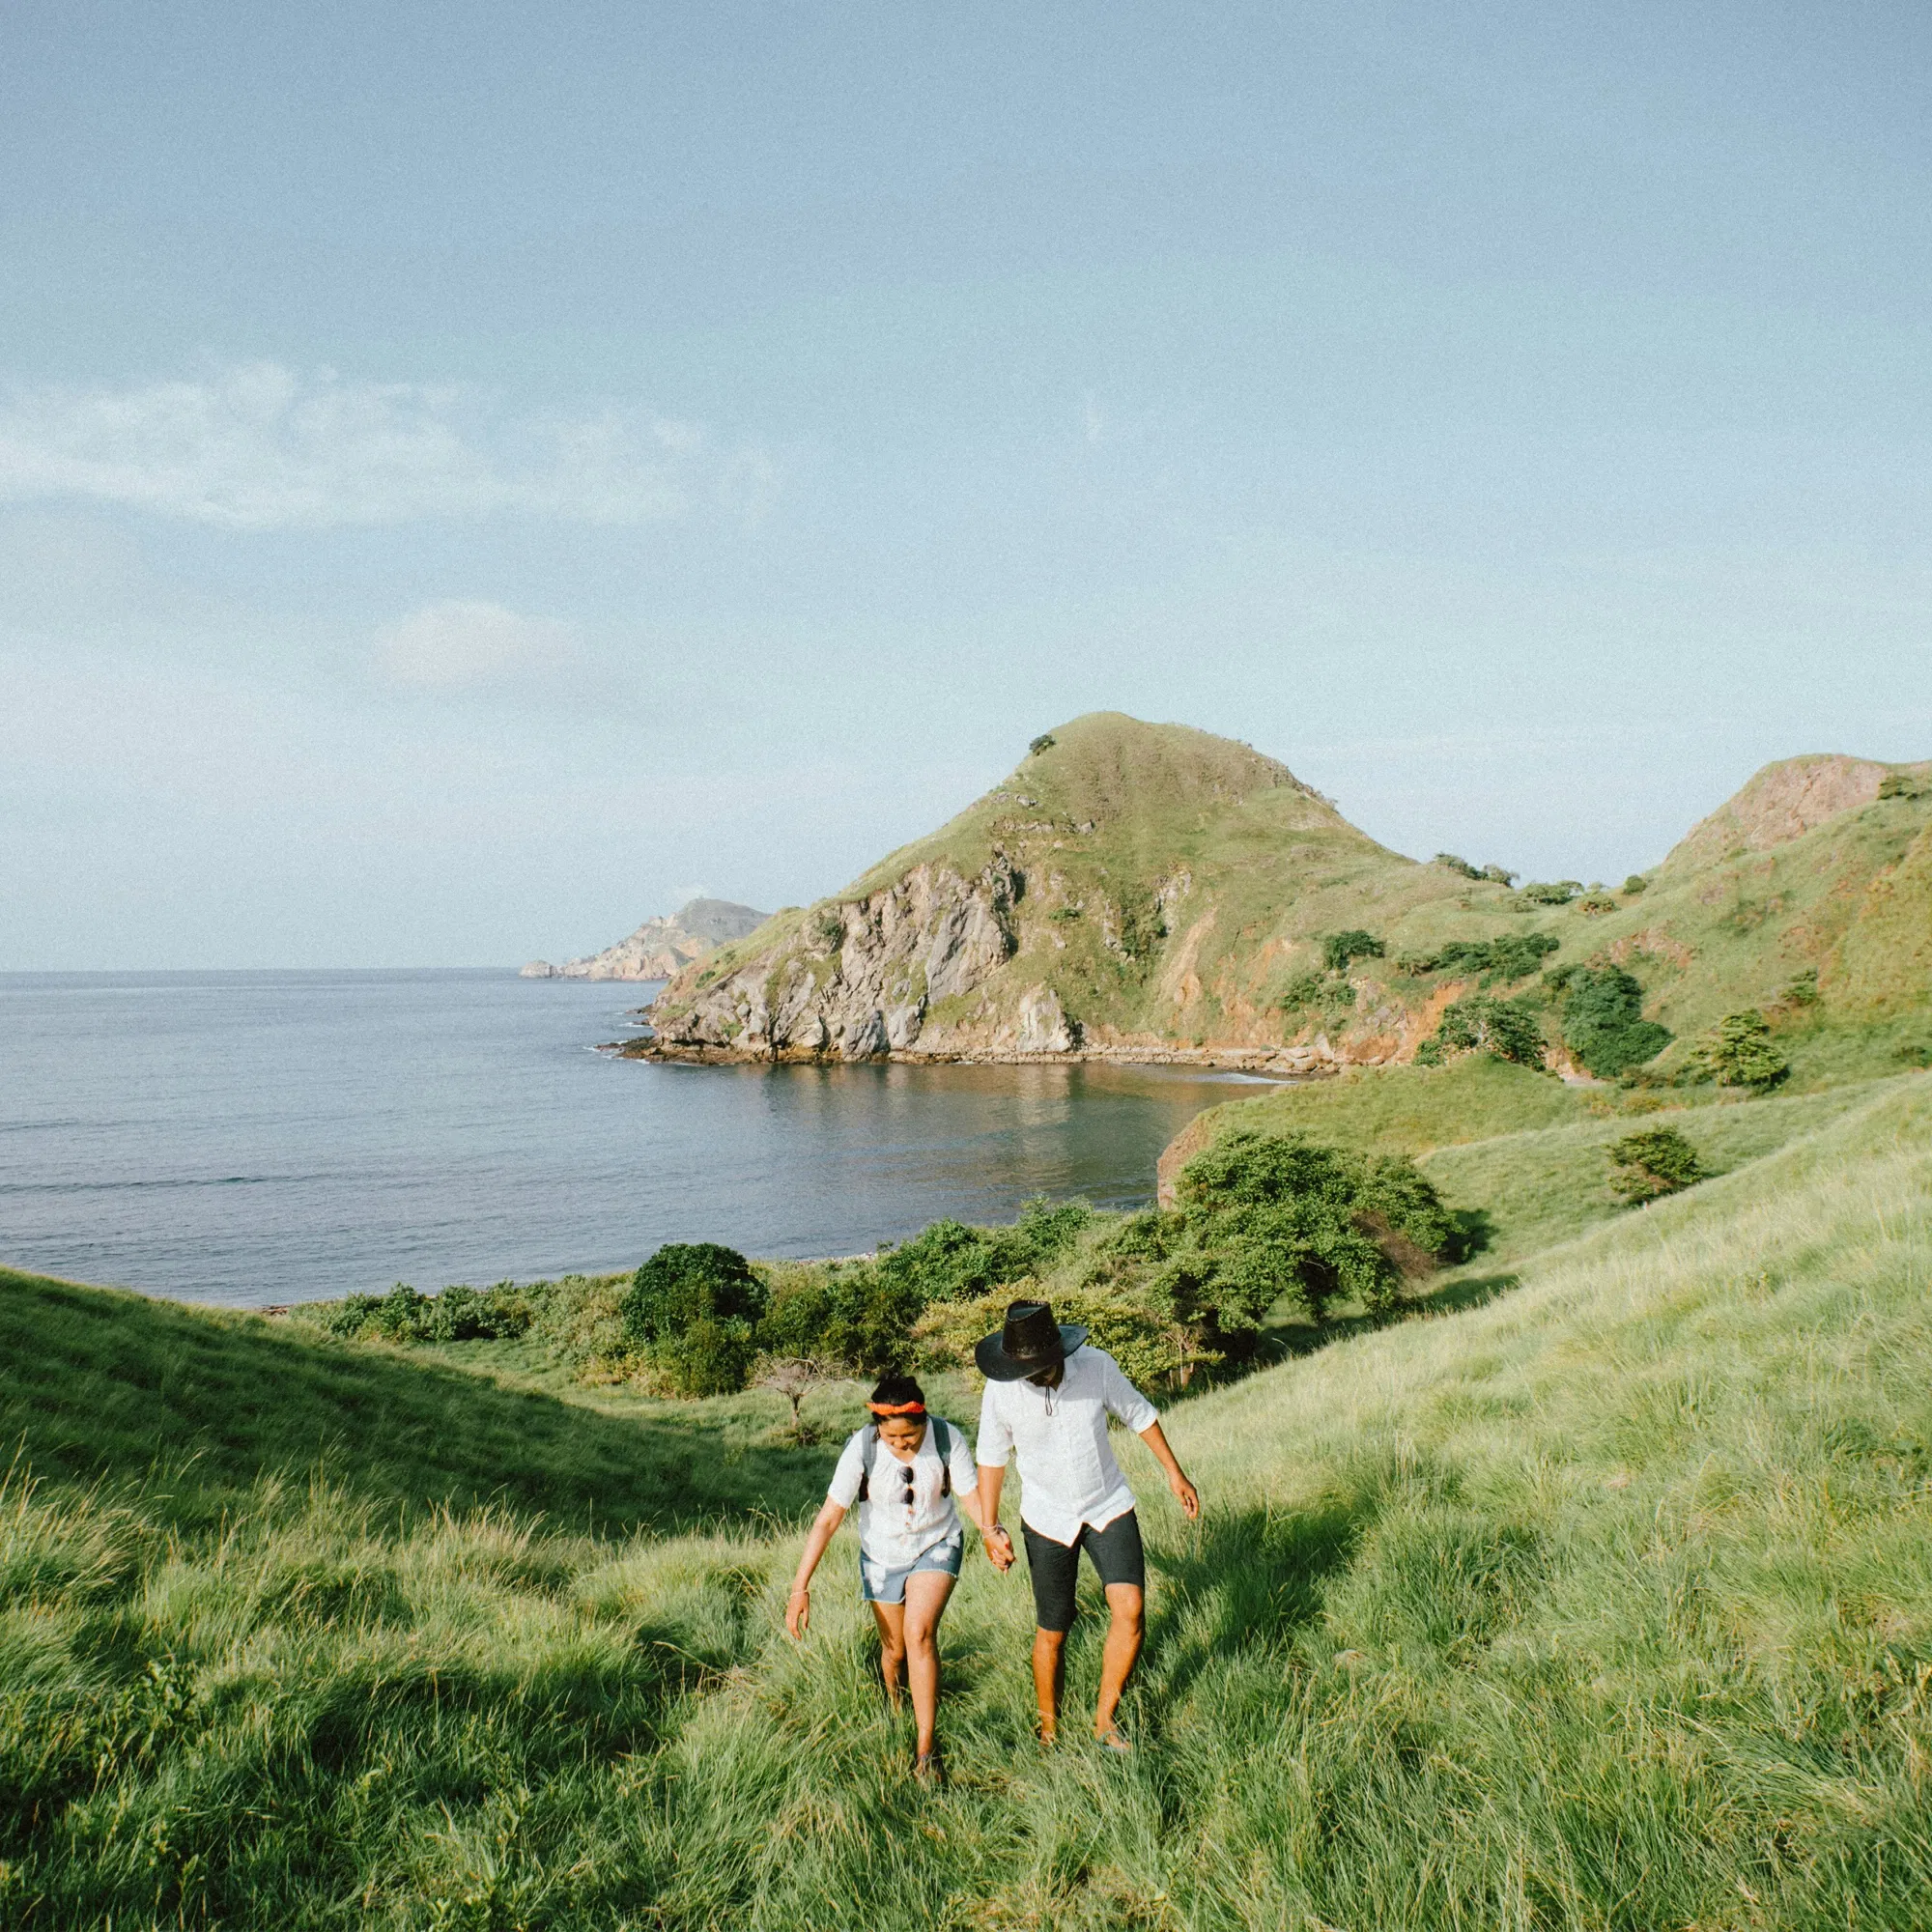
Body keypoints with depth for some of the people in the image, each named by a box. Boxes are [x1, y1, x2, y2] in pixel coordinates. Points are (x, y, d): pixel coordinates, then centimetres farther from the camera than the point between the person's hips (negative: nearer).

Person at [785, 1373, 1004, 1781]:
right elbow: (828, 1519, -22)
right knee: (894, 1648, 13)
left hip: (936, 1547, -1)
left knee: (920, 1634, -20)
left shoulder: (948, 1440, -24)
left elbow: (971, 1496, -17)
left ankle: (927, 1748, -8)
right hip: (882, 1556, 1)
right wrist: (800, 1588, -24)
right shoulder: (861, 1448, -26)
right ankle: (894, 1714, 45)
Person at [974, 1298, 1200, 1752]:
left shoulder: (1097, 1366, -19)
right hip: (1047, 1520, 0)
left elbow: (1139, 1415, 0)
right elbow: (992, 1458, -2)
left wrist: (1174, 1473, 6)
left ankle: (1105, 1719, 4)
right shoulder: (1001, 1391, -18)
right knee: (1052, 1631, 7)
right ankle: (1049, 1729, 30)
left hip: (1109, 1508, 0)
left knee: (1130, 1608, -15)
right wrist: (990, 1527, -5)